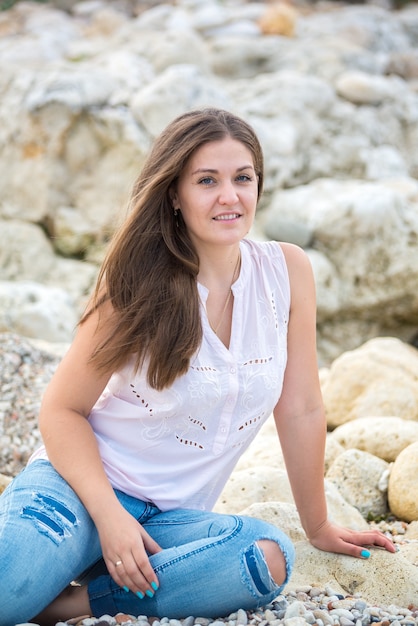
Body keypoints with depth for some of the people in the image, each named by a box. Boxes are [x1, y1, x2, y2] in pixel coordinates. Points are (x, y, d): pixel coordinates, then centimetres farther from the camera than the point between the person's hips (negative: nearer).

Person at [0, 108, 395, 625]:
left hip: (175, 515, 5)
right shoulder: (139, 288, -10)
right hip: (83, 484, -4)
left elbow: (301, 409, 4)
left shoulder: (287, 271, -3)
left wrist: (318, 528, 10)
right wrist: (109, 515, -21)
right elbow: (61, 410, -6)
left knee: (269, 559, -31)